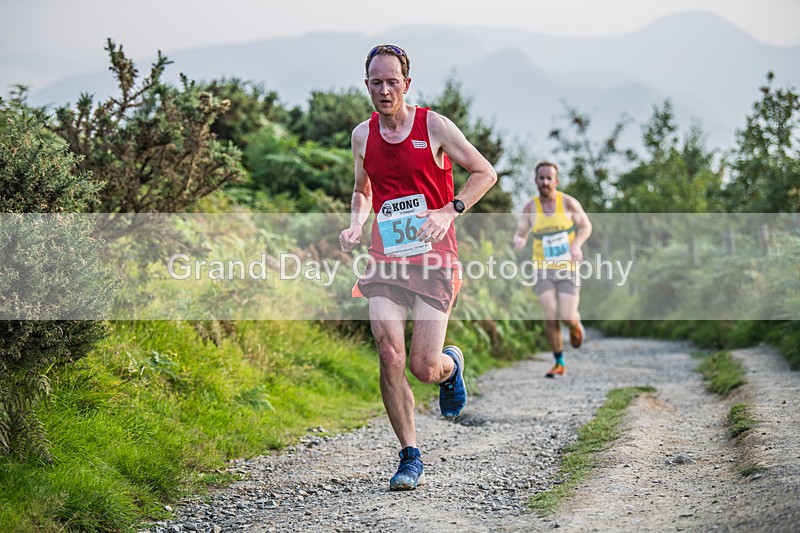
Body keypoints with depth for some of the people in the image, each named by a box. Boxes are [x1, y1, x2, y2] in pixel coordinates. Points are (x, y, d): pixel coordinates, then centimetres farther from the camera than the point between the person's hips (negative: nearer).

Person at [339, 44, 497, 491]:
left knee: (424, 368, -6)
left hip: (433, 260, -3)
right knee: (390, 359, -11)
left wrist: (449, 211, -13)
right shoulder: (363, 135, 9)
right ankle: (411, 459, 2)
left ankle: (452, 365, 33)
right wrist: (356, 226, 4)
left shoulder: (434, 126, -4)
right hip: (385, 261, 3)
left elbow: (485, 173, 1)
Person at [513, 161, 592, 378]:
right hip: (543, 270, 1)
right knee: (551, 315, -12)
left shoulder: (568, 202, -8)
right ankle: (559, 363, 6)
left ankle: (575, 324, 33)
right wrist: (518, 241, -25)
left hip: (568, 269, -1)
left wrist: (576, 244, -18)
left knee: (567, 317, -8)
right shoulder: (530, 208, -3)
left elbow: (586, 226, 3)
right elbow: (519, 236, 1)